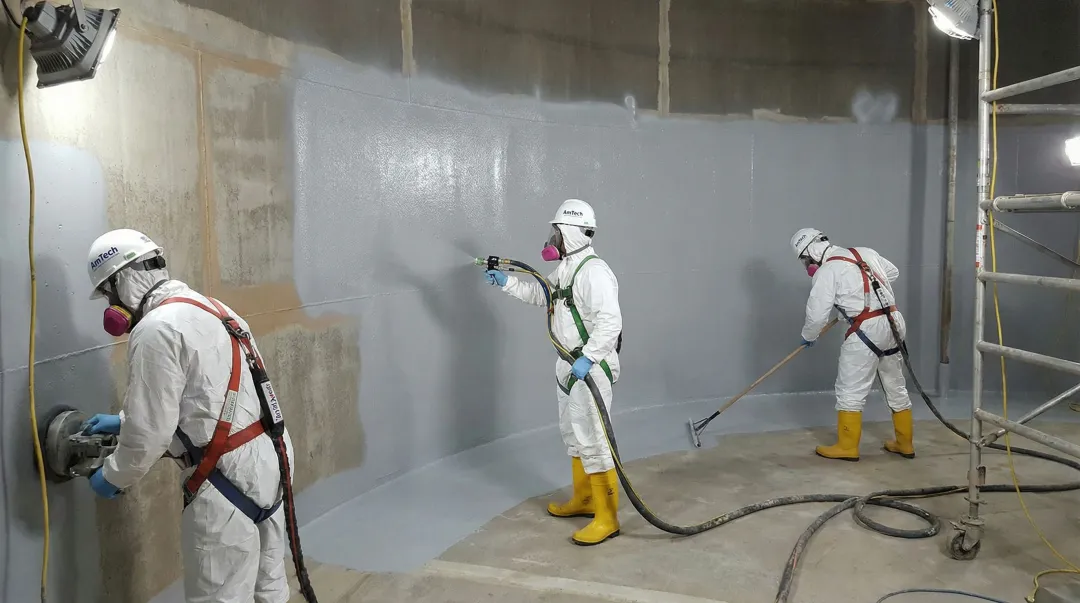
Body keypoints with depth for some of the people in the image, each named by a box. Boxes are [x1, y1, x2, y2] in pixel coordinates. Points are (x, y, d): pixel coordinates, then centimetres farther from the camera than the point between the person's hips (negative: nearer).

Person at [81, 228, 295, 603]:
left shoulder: (156, 329, -14)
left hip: (228, 479, -10)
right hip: (268, 459, 10)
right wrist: (123, 421, 28)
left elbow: (150, 433, -14)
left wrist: (113, 478, 5)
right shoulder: (209, 308, 15)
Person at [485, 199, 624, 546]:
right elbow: (541, 294, 28)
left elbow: (610, 321, -30)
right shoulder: (566, 268, 11)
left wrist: (587, 359, -34)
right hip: (569, 365, 11)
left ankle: (607, 518, 2)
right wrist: (506, 282, 19)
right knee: (572, 432, 20)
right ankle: (583, 499, 36)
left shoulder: (593, 271, -21)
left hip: (591, 368, -11)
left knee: (592, 440, -7)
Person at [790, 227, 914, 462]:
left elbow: (817, 313, -7)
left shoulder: (827, 271, -8)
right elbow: (893, 272, 26)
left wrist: (808, 337, 11)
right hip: (892, 324, 8)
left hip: (866, 330, -8)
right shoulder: (865, 252, 13)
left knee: (850, 390, 1)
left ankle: (847, 447, 5)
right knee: (896, 387, 17)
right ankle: (904, 444, 28)